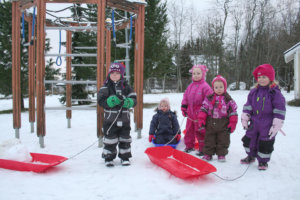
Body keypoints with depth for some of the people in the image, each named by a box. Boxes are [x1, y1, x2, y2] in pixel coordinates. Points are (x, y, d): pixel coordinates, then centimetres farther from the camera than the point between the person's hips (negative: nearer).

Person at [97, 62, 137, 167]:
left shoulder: (126, 86, 5)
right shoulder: (106, 87, -3)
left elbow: (134, 99, 0)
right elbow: (101, 101, -13)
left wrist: (127, 102, -21)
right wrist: (113, 100, -26)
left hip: (124, 118, 3)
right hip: (110, 119, -3)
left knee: (125, 139, 12)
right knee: (110, 139, 3)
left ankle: (125, 157, 25)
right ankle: (109, 158, 17)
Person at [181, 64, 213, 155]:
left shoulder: (205, 86, -9)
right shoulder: (190, 86, 11)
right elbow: (185, 97, 19)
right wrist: (184, 107, 11)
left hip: (199, 114, -6)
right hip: (190, 113, 6)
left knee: (200, 131, -1)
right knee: (189, 130, 14)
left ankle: (203, 149, 11)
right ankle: (189, 146, 29)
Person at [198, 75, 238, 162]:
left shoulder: (228, 99, -4)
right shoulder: (209, 98, 1)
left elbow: (233, 112, -3)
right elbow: (204, 109, 2)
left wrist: (232, 124, -7)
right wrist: (201, 120, -6)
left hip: (223, 125, -1)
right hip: (210, 124, 2)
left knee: (223, 140, 8)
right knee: (209, 140, 10)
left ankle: (221, 154, 22)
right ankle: (208, 154, 21)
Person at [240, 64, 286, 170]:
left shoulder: (275, 93, -11)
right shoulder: (254, 92, 4)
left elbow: (280, 110, -11)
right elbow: (248, 106, 10)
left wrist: (276, 126, -13)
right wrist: (245, 119, 6)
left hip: (268, 125, -5)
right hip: (254, 122, 5)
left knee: (265, 144, 5)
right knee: (249, 140, 15)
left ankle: (263, 161, 26)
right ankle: (251, 156, 38)